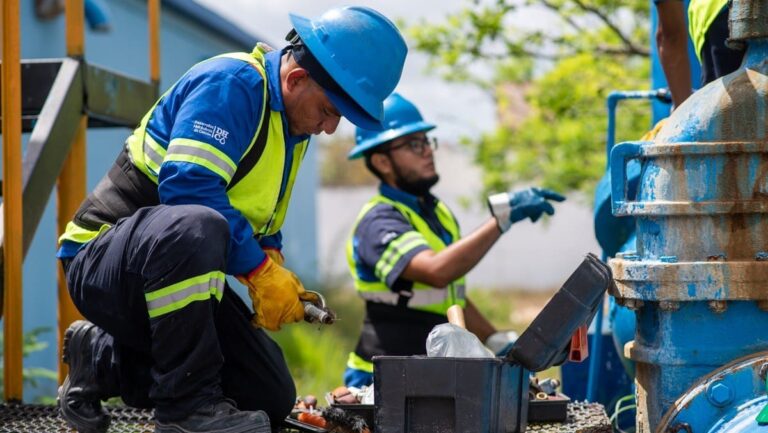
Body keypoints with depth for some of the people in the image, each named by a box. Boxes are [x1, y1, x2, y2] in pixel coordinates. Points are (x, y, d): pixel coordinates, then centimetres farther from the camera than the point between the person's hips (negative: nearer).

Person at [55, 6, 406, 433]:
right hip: (107, 261, -9)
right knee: (195, 228, -42)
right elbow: (187, 186, -29)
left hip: (177, 276, 9)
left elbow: (264, 223, 20)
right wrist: (261, 270, -25)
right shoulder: (230, 82, -17)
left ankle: (104, 361, 16)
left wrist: (274, 266, -1)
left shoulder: (293, 124, 12)